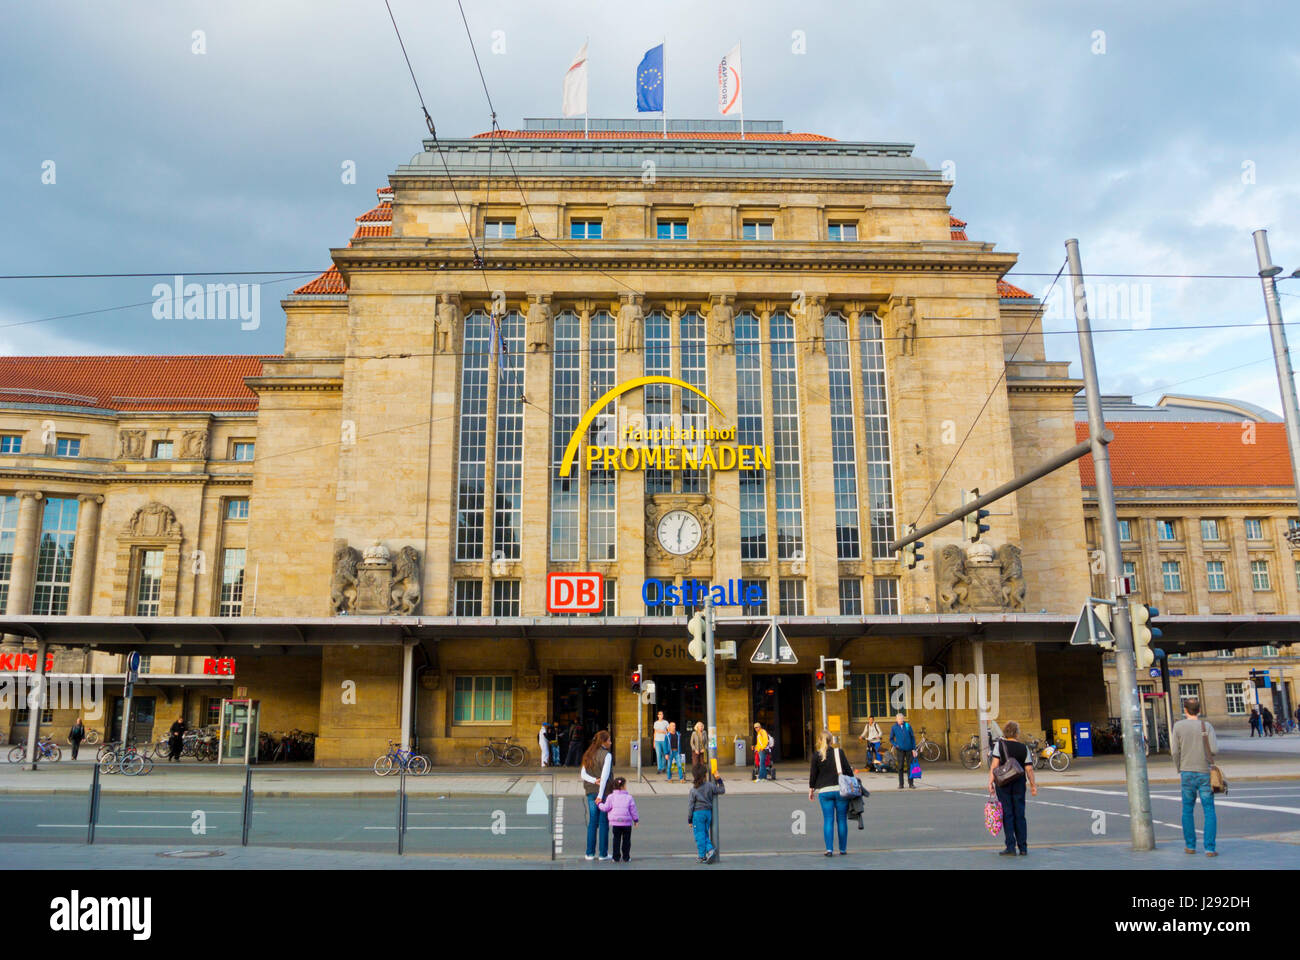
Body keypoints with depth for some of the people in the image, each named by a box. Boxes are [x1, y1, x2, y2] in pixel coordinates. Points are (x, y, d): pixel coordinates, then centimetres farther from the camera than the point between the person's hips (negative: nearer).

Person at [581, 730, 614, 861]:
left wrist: (594, 781, -9)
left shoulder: (588, 755, 10)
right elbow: (604, 776, -16)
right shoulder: (607, 755, -11)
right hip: (604, 792, -6)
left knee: (592, 822, 10)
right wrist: (600, 795, -16)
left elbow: (583, 774, 5)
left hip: (591, 792, 6)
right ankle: (603, 854, 6)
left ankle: (590, 853, 12)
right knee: (604, 823, 2)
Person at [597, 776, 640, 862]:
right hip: (627, 823, -1)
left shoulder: (611, 797, -1)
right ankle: (626, 858, 10)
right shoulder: (629, 797, 0)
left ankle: (616, 857, 11)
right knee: (626, 840, 9)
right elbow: (633, 810, 1)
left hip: (615, 823, 1)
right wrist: (636, 819, 13)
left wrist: (599, 804, 13)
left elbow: (606, 808, -6)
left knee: (616, 839, 10)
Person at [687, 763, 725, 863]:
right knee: (706, 834, 16)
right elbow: (721, 790, 10)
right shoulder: (710, 786, -4)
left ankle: (702, 857, 6)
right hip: (708, 812, 4)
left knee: (699, 836, 3)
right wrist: (719, 780, 12)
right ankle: (710, 849, -5)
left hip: (698, 813, -4)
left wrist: (689, 820, 3)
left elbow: (690, 806, -6)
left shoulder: (693, 790, -10)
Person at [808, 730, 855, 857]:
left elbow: (813, 774, 3)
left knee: (828, 820, 3)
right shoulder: (839, 752, 0)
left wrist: (811, 789, 14)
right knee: (842, 820, 9)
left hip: (824, 791, 0)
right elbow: (848, 770, 1)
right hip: (841, 789, 0)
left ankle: (829, 849, -5)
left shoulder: (816, 755, -1)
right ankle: (843, 849, 15)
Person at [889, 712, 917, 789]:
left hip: (909, 749, 1)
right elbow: (891, 739, 8)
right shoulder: (894, 728, 1)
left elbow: (913, 737, 5)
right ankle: (901, 784, 8)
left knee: (910, 766, 3)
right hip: (900, 749, -1)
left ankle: (911, 783, 12)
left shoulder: (908, 726, 2)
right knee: (900, 767, 1)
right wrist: (895, 745, -10)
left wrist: (914, 749, 0)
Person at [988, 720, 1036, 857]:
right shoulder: (1023, 748, 3)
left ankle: (1011, 847, -3)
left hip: (1003, 783, -3)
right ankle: (1023, 848, 12)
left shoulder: (1000, 744, -4)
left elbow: (995, 764, -11)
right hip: (1019, 783, 3)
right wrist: (1033, 785, 11)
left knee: (1007, 814, 0)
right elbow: (1029, 769, 2)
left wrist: (990, 781, -10)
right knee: (1019, 815, 9)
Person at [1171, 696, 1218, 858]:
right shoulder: (1207, 726, -4)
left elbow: (1174, 752, -3)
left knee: (1188, 810, 12)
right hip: (1205, 772, -1)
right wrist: (1215, 741, 11)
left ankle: (1190, 845, 18)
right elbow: (1214, 750, -12)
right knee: (1209, 811, 4)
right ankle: (1209, 848, -2)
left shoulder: (1178, 726, -2)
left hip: (1187, 773, 1)